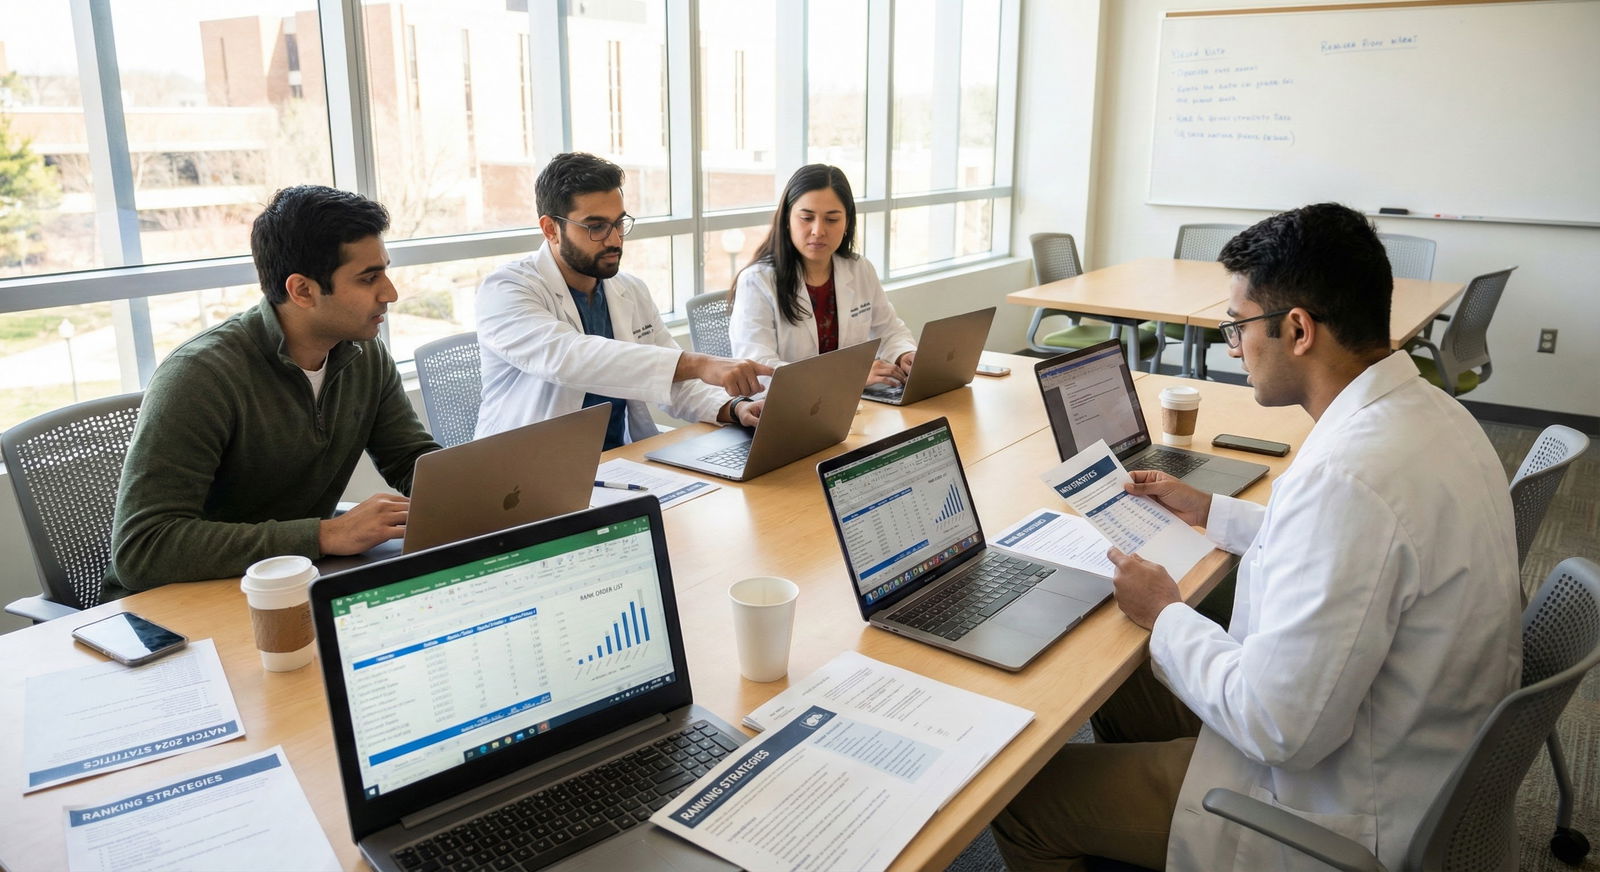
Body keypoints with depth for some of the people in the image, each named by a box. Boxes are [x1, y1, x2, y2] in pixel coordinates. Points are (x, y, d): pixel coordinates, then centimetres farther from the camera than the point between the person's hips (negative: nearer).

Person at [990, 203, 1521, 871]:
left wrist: (1165, 615, -14)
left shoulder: (1347, 474, -34)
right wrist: (1210, 511, 17)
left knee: (1020, 799, -3)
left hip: (1350, 818, -10)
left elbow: (1278, 729, -30)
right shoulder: (1428, 410, -2)